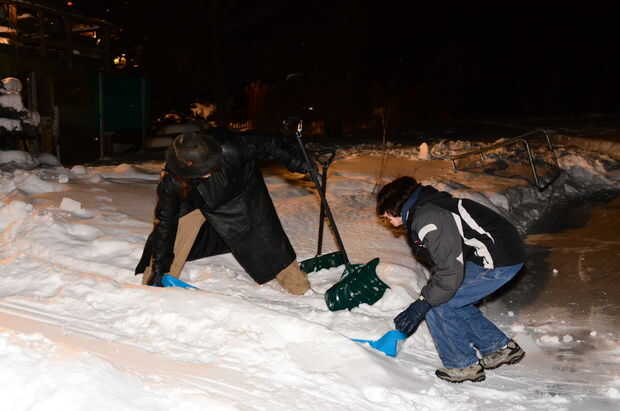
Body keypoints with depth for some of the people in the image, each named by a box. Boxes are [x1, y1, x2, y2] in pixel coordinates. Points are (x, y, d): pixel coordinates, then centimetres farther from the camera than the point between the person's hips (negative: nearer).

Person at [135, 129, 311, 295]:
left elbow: (270, 145, -28)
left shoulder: (231, 149, -43)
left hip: (239, 191, 0)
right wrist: (159, 267, -23)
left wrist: (298, 163, -19)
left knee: (260, 232, -2)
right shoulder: (171, 180, -36)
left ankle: (289, 274, 18)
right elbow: (164, 221, -26)